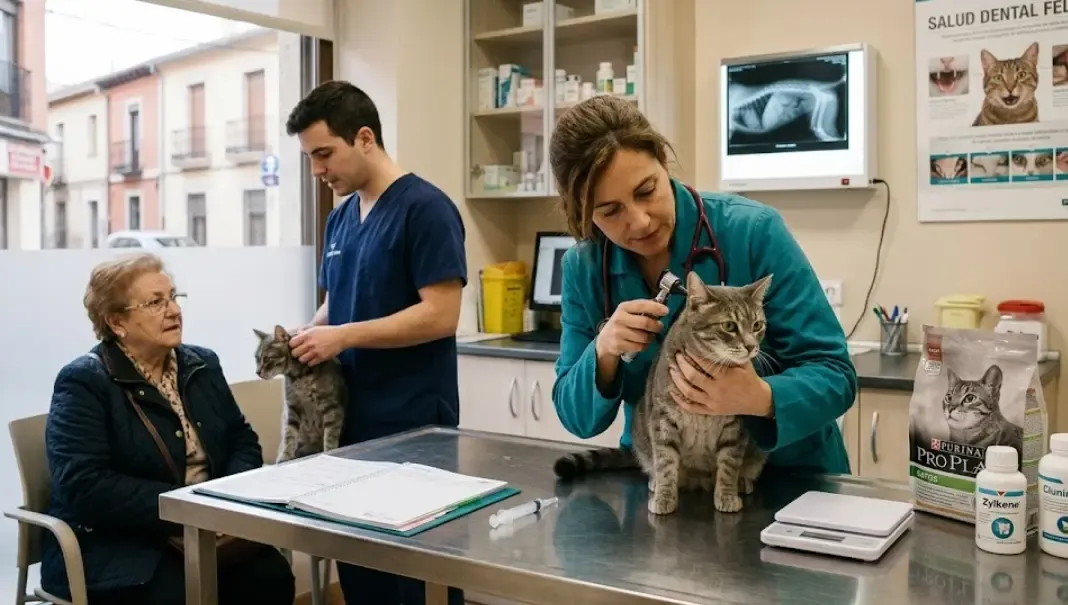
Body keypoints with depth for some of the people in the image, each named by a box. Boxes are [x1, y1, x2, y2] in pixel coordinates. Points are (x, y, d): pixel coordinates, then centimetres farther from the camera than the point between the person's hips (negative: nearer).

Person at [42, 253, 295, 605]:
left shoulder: (202, 365, 12)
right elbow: (84, 486, -18)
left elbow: (242, 440, 13)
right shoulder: (84, 382, -8)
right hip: (114, 548, -5)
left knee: (271, 576, -22)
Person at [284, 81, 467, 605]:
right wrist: (306, 338, 0)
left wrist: (343, 337, -18)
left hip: (413, 421, -7)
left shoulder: (425, 208, -12)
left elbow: (441, 314, -19)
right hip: (350, 415, 7)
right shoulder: (340, 218, 12)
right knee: (357, 560, 14)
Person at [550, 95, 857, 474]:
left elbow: (835, 375, -15)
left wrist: (761, 398, -35)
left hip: (786, 478, -2)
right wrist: (603, 354, -23)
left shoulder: (754, 232, -17)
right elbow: (576, 417, -3)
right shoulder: (582, 268, -6)